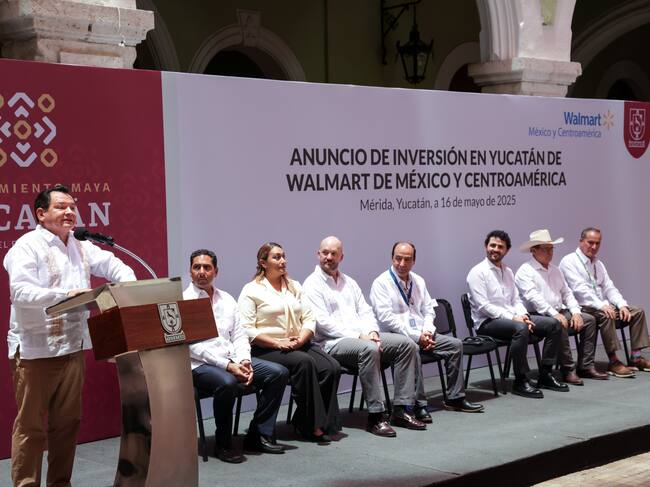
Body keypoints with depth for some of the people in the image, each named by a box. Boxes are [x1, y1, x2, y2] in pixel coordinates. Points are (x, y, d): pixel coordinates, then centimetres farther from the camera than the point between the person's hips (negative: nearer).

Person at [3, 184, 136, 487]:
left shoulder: (81, 246, 14)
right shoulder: (28, 246, -9)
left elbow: (111, 265, 19)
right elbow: (20, 291, -20)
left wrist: (130, 286, -2)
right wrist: (63, 294, -30)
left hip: (73, 347, 7)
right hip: (35, 350, -7)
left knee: (67, 422, 13)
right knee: (31, 426, -1)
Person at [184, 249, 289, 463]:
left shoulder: (227, 300, 16)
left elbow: (239, 336, 13)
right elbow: (193, 346, -13)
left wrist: (244, 362, -8)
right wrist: (227, 366, -20)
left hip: (232, 359, 7)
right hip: (200, 364, -6)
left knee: (279, 373, -10)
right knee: (227, 382, -37)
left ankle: (259, 435, -3)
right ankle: (223, 445, -17)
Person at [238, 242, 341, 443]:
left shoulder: (294, 286, 18)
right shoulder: (251, 290, 0)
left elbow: (309, 319, 12)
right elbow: (247, 330, -10)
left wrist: (301, 339, -9)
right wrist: (278, 344, -18)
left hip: (298, 345, 6)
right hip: (266, 350, -6)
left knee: (332, 367, -20)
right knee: (304, 362, -32)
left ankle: (302, 422, -12)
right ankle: (313, 425, -23)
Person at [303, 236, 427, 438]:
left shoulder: (349, 282, 21)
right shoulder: (312, 284, -3)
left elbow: (365, 311, 17)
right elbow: (322, 322, -13)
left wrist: (372, 332, -6)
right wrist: (358, 336, -18)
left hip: (362, 336, 8)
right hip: (332, 342, -7)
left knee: (406, 344, -9)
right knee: (369, 349, -37)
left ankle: (400, 409, -11)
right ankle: (375, 416, -29)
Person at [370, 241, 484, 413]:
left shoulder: (418, 281, 14)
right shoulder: (381, 283, -7)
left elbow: (428, 310, 17)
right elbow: (386, 318, -15)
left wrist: (427, 331, -5)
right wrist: (416, 336, -18)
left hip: (421, 335, 7)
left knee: (455, 344, -7)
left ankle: (455, 398, 0)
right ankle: (418, 404, -29)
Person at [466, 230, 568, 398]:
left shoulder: (507, 271, 17)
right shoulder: (478, 272, -7)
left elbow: (516, 300, 17)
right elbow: (483, 306, -16)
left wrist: (523, 315, -6)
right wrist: (512, 318, -21)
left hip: (511, 317, 8)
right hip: (487, 322, -8)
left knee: (554, 324, -4)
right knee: (520, 328, -38)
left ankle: (545, 375, 1)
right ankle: (520, 381, -27)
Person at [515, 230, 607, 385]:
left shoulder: (555, 270, 20)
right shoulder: (525, 271, -7)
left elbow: (566, 292, 18)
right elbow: (533, 297, -19)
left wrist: (575, 312, 1)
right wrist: (554, 314, -27)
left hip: (560, 312, 8)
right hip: (538, 315, -8)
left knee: (589, 320, -6)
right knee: (559, 325, -35)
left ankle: (586, 366, -6)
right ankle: (568, 370, -26)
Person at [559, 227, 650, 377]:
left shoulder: (598, 263, 19)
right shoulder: (569, 262, -6)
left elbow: (609, 287, 14)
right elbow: (580, 289, -18)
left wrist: (622, 305, -5)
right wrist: (601, 306, -29)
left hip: (602, 306, 8)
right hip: (582, 307, -8)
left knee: (637, 312, -3)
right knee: (606, 315, -36)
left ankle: (636, 357, -6)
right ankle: (614, 362, -31)